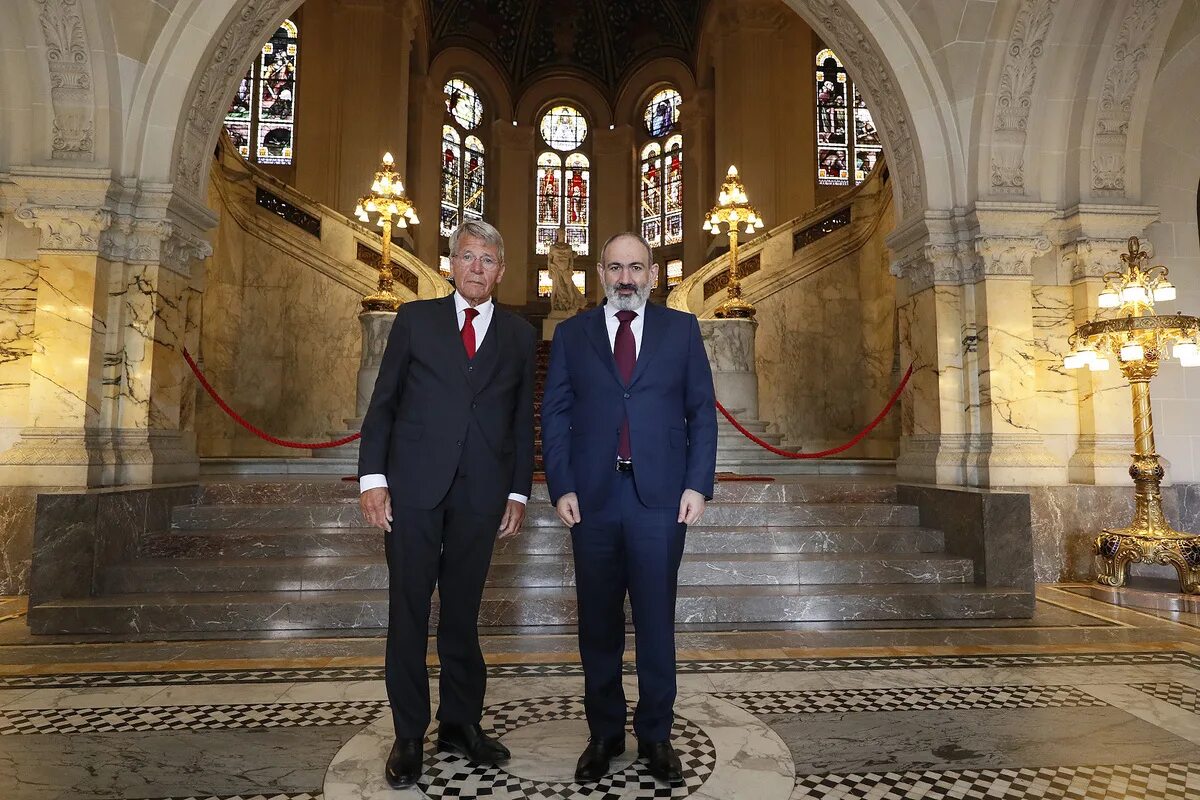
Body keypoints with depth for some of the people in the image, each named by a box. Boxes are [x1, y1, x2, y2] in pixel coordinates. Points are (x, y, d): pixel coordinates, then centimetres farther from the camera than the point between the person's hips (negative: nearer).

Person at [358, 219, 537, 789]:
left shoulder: (519, 335, 10)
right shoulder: (415, 318, 7)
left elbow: (522, 418, 9)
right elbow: (383, 401, 3)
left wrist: (518, 492, 5)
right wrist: (372, 476, -5)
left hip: (480, 493, 1)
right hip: (414, 486, -1)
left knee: (462, 612, 11)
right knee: (408, 611, 6)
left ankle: (461, 724, 27)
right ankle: (408, 736, 21)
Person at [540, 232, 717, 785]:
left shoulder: (681, 329, 8)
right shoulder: (571, 333, 9)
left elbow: (702, 410, 5)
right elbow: (554, 415, 5)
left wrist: (698, 485, -4)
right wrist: (561, 488, -4)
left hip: (661, 496, -1)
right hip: (592, 497, 1)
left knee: (656, 622, 8)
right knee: (598, 624, 11)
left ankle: (656, 735, 26)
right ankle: (604, 734, 28)